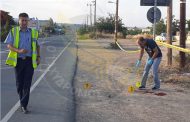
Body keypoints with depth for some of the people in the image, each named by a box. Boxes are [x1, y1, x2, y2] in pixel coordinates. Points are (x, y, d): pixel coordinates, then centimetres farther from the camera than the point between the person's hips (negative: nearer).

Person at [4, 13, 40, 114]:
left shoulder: (33, 32, 6)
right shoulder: (13, 31, 2)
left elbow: (37, 45, 19)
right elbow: (9, 45, -5)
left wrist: (38, 57, 10)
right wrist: (19, 51, -21)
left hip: (30, 61, 0)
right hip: (18, 60, 0)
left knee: (27, 83, -6)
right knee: (19, 83, 7)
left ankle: (24, 105, -2)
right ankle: (22, 100, 28)